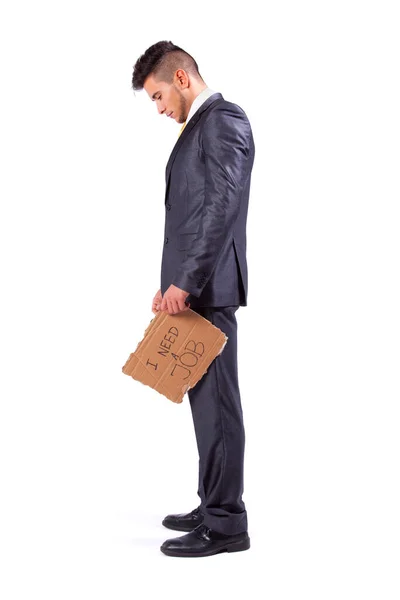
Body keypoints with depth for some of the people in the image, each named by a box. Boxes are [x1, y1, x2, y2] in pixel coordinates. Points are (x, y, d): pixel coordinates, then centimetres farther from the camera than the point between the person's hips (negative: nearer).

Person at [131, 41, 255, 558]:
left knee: (215, 402, -5)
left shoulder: (224, 119, -9)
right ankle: (214, 507, 21)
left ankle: (225, 523, 2)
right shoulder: (200, 126, 21)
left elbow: (222, 209, -19)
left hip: (207, 288, -10)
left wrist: (186, 282, -20)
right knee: (206, 400, 12)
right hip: (191, 288, 10)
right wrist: (172, 283, 14)